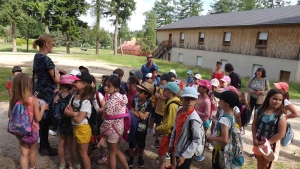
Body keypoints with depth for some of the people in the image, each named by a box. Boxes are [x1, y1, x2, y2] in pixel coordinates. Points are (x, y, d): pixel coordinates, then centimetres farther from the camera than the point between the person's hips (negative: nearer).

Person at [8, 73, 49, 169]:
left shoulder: (13, 99, -10)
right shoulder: (34, 100, -22)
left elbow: (9, 115, 2)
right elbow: (38, 118, -17)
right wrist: (43, 108, -4)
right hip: (32, 130, -2)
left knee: (24, 153, 14)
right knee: (32, 151, 21)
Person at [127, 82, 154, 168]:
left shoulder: (149, 104, -15)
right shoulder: (135, 100, -6)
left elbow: (144, 117, -21)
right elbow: (131, 111, -6)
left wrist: (135, 112, -13)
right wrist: (139, 113, -18)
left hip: (142, 128, -2)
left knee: (141, 145, 16)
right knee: (131, 144, 10)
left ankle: (140, 158, 39)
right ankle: (131, 159, 32)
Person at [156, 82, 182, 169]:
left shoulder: (172, 105, -27)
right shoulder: (175, 102, 2)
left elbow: (170, 124, -26)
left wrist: (159, 128, -12)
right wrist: (162, 126, 10)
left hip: (169, 132, -9)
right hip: (172, 132, 9)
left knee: (161, 152, 4)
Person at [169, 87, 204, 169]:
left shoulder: (194, 119, -26)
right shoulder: (180, 110, -4)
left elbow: (197, 141, -21)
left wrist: (184, 155, -19)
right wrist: (171, 144, 11)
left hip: (186, 154, -7)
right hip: (178, 150, 7)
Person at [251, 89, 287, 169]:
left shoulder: (281, 116, -19)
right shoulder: (260, 111, -8)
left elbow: (281, 134, -20)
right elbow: (254, 124, 0)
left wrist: (267, 142, -17)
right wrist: (254, 138, -8)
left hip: (271, 144, -3)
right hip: (259, 142, 4)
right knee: (260, 162, 23)